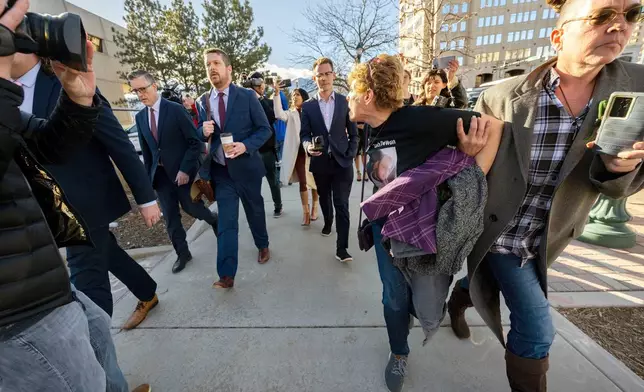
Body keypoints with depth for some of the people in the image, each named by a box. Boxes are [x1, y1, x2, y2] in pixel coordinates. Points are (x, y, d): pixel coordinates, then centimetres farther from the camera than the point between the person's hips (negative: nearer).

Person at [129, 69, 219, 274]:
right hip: (160, 173, 5)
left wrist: (185, 169, -17)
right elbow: (146, 150, 14)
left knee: (192, 207, 5)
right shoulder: (140, 117, 8)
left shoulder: (175, 109, -9)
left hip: (181, 171, -5)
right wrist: (148, 175, 9)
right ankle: (182, 253, 23)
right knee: (170, 217, 8)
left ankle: (214, 220, 37)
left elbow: (195, 141, -12)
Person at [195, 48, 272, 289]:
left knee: (255, 210, 17)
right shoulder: (203, 101, 6)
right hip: (220, 170, 2)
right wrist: (204, 131, -12)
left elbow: (265, 129, -5)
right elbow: (200, 135, 13)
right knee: (226, 222, 0)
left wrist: (245, 145, -21)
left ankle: (263, 246, 44)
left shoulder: (247, 96, -5)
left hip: (246, 166, -2)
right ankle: (226, 275, 6)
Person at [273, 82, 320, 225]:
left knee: (314, 179, 10)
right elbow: (279, 114, -12)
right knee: (302, 181, 0)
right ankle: (305, 211, 8)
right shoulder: (291, 114, 8)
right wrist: (277, 94, -18)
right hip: (298, 151, 1)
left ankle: (314, 207, 26)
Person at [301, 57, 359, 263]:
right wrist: (308, 146, -20)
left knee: (342, 204, -5)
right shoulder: (308, 106, 4)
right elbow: (304, 134, 2)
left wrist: (350, 155, -6)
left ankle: (342, 247, 0)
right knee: (324, 198, 20)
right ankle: (328, 221, 48)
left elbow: (353, 133, 5)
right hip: (320, 163, 2)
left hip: (342, 162, -2)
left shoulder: (345, 102, 3)